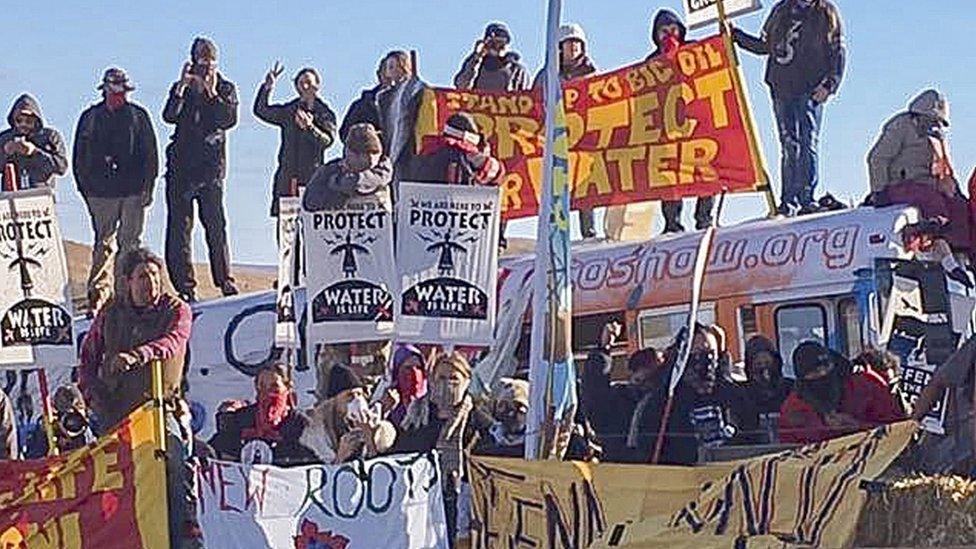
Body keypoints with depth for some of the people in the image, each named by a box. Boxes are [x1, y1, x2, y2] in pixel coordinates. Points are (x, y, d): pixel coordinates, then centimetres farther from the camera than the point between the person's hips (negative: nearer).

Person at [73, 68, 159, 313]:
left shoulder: (138, 116, 7)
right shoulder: (91, 118, 8)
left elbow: (150, 153, 7)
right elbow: (79, 157, 10)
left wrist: (148, 187, -1)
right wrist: (86, 189, 4)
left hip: (134, 192, 0)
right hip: (101, 192, 0)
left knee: (131, 243, 1)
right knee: (104, 244, -1)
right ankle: (99, 294, -1)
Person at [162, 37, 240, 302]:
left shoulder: (226, 89, 10)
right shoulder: (182, 88, 10)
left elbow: (229, 119, -6)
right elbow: (169, 116, -7)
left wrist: (212, 93, -12)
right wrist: (182, 87, -17)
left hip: (211, 164, -1)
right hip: (181, 163, 1)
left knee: (215, 223, -6)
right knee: (179, 224, -2)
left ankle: (224, 278, 2)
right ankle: (184, 284, 0)